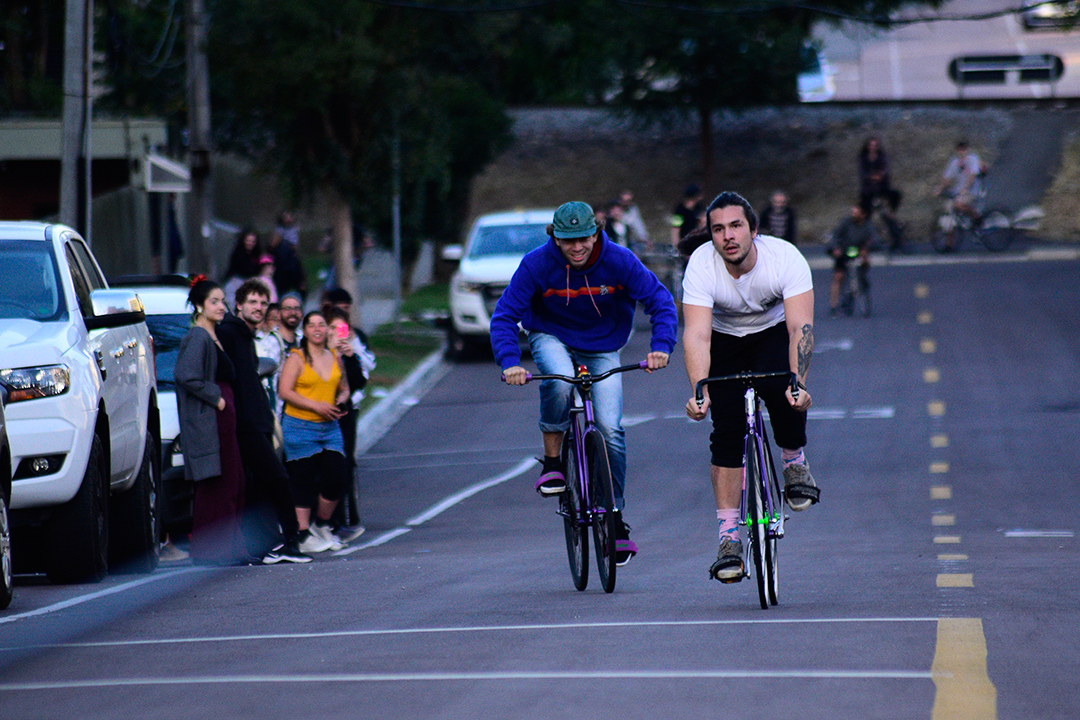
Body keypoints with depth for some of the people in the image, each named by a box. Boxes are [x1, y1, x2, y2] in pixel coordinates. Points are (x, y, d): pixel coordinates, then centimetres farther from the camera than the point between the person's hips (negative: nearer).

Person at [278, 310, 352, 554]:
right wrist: (316, 406, -18)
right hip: (300, 426, -5)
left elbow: (344, 388, 23)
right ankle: (304, 535, 4)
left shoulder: (335, 358, 12)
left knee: (337, 477, -4)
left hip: (329, 427, 5)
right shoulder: (296, 358, -5)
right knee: (304, 481, -3)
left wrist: (341, 401, 0)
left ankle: (321, 525, 18)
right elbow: (284, 391, -12)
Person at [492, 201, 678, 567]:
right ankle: (551, 462, -15)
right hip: (552, 337, -1)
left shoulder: (619, 261, -22)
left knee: (610, 429, -12)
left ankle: (615, 517, 4)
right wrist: (510, 361, -35)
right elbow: (505, 315, -19)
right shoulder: (536, 264, -23)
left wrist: (661, 346, -30)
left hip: (602, 348, 1)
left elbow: (660, 301, -14)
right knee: (559, 382, -37)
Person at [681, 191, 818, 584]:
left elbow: (801, 326, -36)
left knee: (783, 392, -31)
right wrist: (699, 391, -50)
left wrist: (798, 383, -50)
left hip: (774, 334, -1)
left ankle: (795, 463, -2)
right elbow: (696, 335, -35)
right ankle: (729, 536, -4)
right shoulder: (701, 266, -28)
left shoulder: (785, 258, -30)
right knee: (726, 432, -12)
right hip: (725, 341, 1)